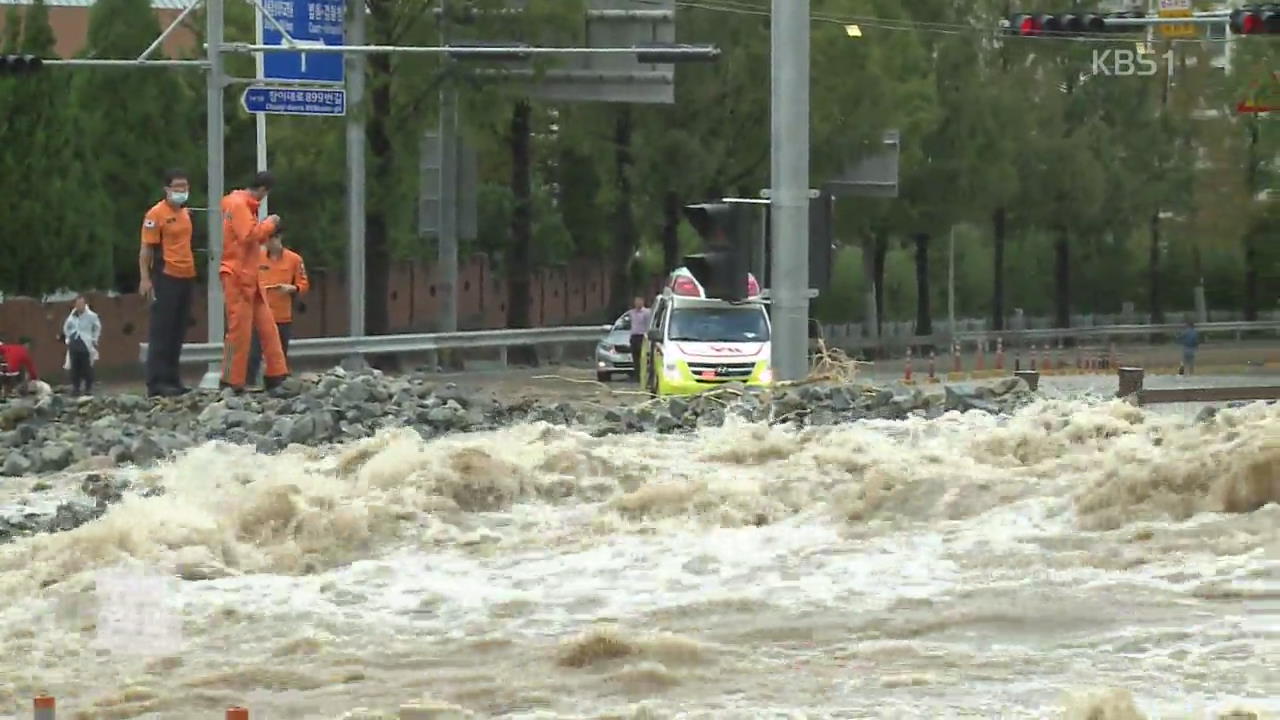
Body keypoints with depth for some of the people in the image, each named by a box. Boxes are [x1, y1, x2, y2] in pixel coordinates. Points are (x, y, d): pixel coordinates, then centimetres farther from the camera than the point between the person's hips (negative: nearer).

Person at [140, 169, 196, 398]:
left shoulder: (186, 213, 15)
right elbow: (146, 249, -12)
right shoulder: (156, 214, -9)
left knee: (178, 333, 10)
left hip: (186, 277, 8)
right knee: (162, 331, -7)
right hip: (166, 278, -8)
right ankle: (157, 383, -7)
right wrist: (145, 279, -20)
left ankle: (172, 378, 15)